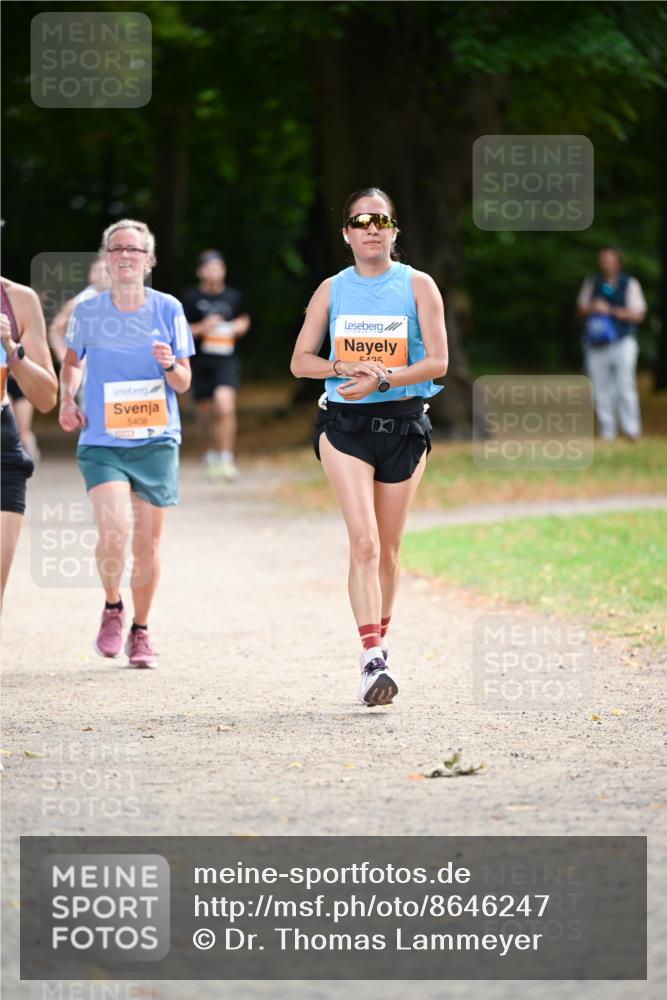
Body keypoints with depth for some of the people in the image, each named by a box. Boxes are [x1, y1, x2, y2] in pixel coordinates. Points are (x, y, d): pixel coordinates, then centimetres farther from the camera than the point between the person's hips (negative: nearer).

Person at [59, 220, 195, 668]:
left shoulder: (168, 310, 0)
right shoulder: (87, 311, 1)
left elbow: (183, 383, 4)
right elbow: (71, 362, 20)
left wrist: (170, 364, -17)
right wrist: (67, 401, 3)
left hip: (156, 441, 1)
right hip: (101, 441, -1)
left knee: (147, 543, 4)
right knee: (113, 529, -20)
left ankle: (141, 631, 25)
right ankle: (112, 608, 8)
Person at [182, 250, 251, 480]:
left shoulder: (234, 296, 5)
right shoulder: (191, 298, -2)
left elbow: (244, 319, 24)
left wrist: (240, 327, 2)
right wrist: (202, 328, -14)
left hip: (226, 360, -1)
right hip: (200, 363, 1)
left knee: (225, 405, -22)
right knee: (205, 413, 11)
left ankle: (226, 459, -17)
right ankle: (210, 454, 37)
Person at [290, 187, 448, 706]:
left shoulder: (418, 286, 2)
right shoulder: (332, 290, 7)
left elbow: (438, 361, -5)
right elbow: (300, 361, 8)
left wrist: (381, 379, -18)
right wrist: (346, 368, -11)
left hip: (404, 424, 1)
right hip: (345, 424, 0)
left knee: (388, 549, 8)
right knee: (364, 542, -15)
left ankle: (380, 641, 28)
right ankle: (374, 658, -22)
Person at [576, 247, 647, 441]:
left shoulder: (630, 284, 2)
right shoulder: (591, 283, 13)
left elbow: (638, 314, -3)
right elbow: (581, 309, 16)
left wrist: (611, 310, -13)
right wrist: (592, 308, -7)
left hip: (622, 343, -3)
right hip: (596, 344, 3)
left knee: (625, 385, -12)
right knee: (601, 389, 2)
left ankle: (631, 429, -10)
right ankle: (607, 433, 7)